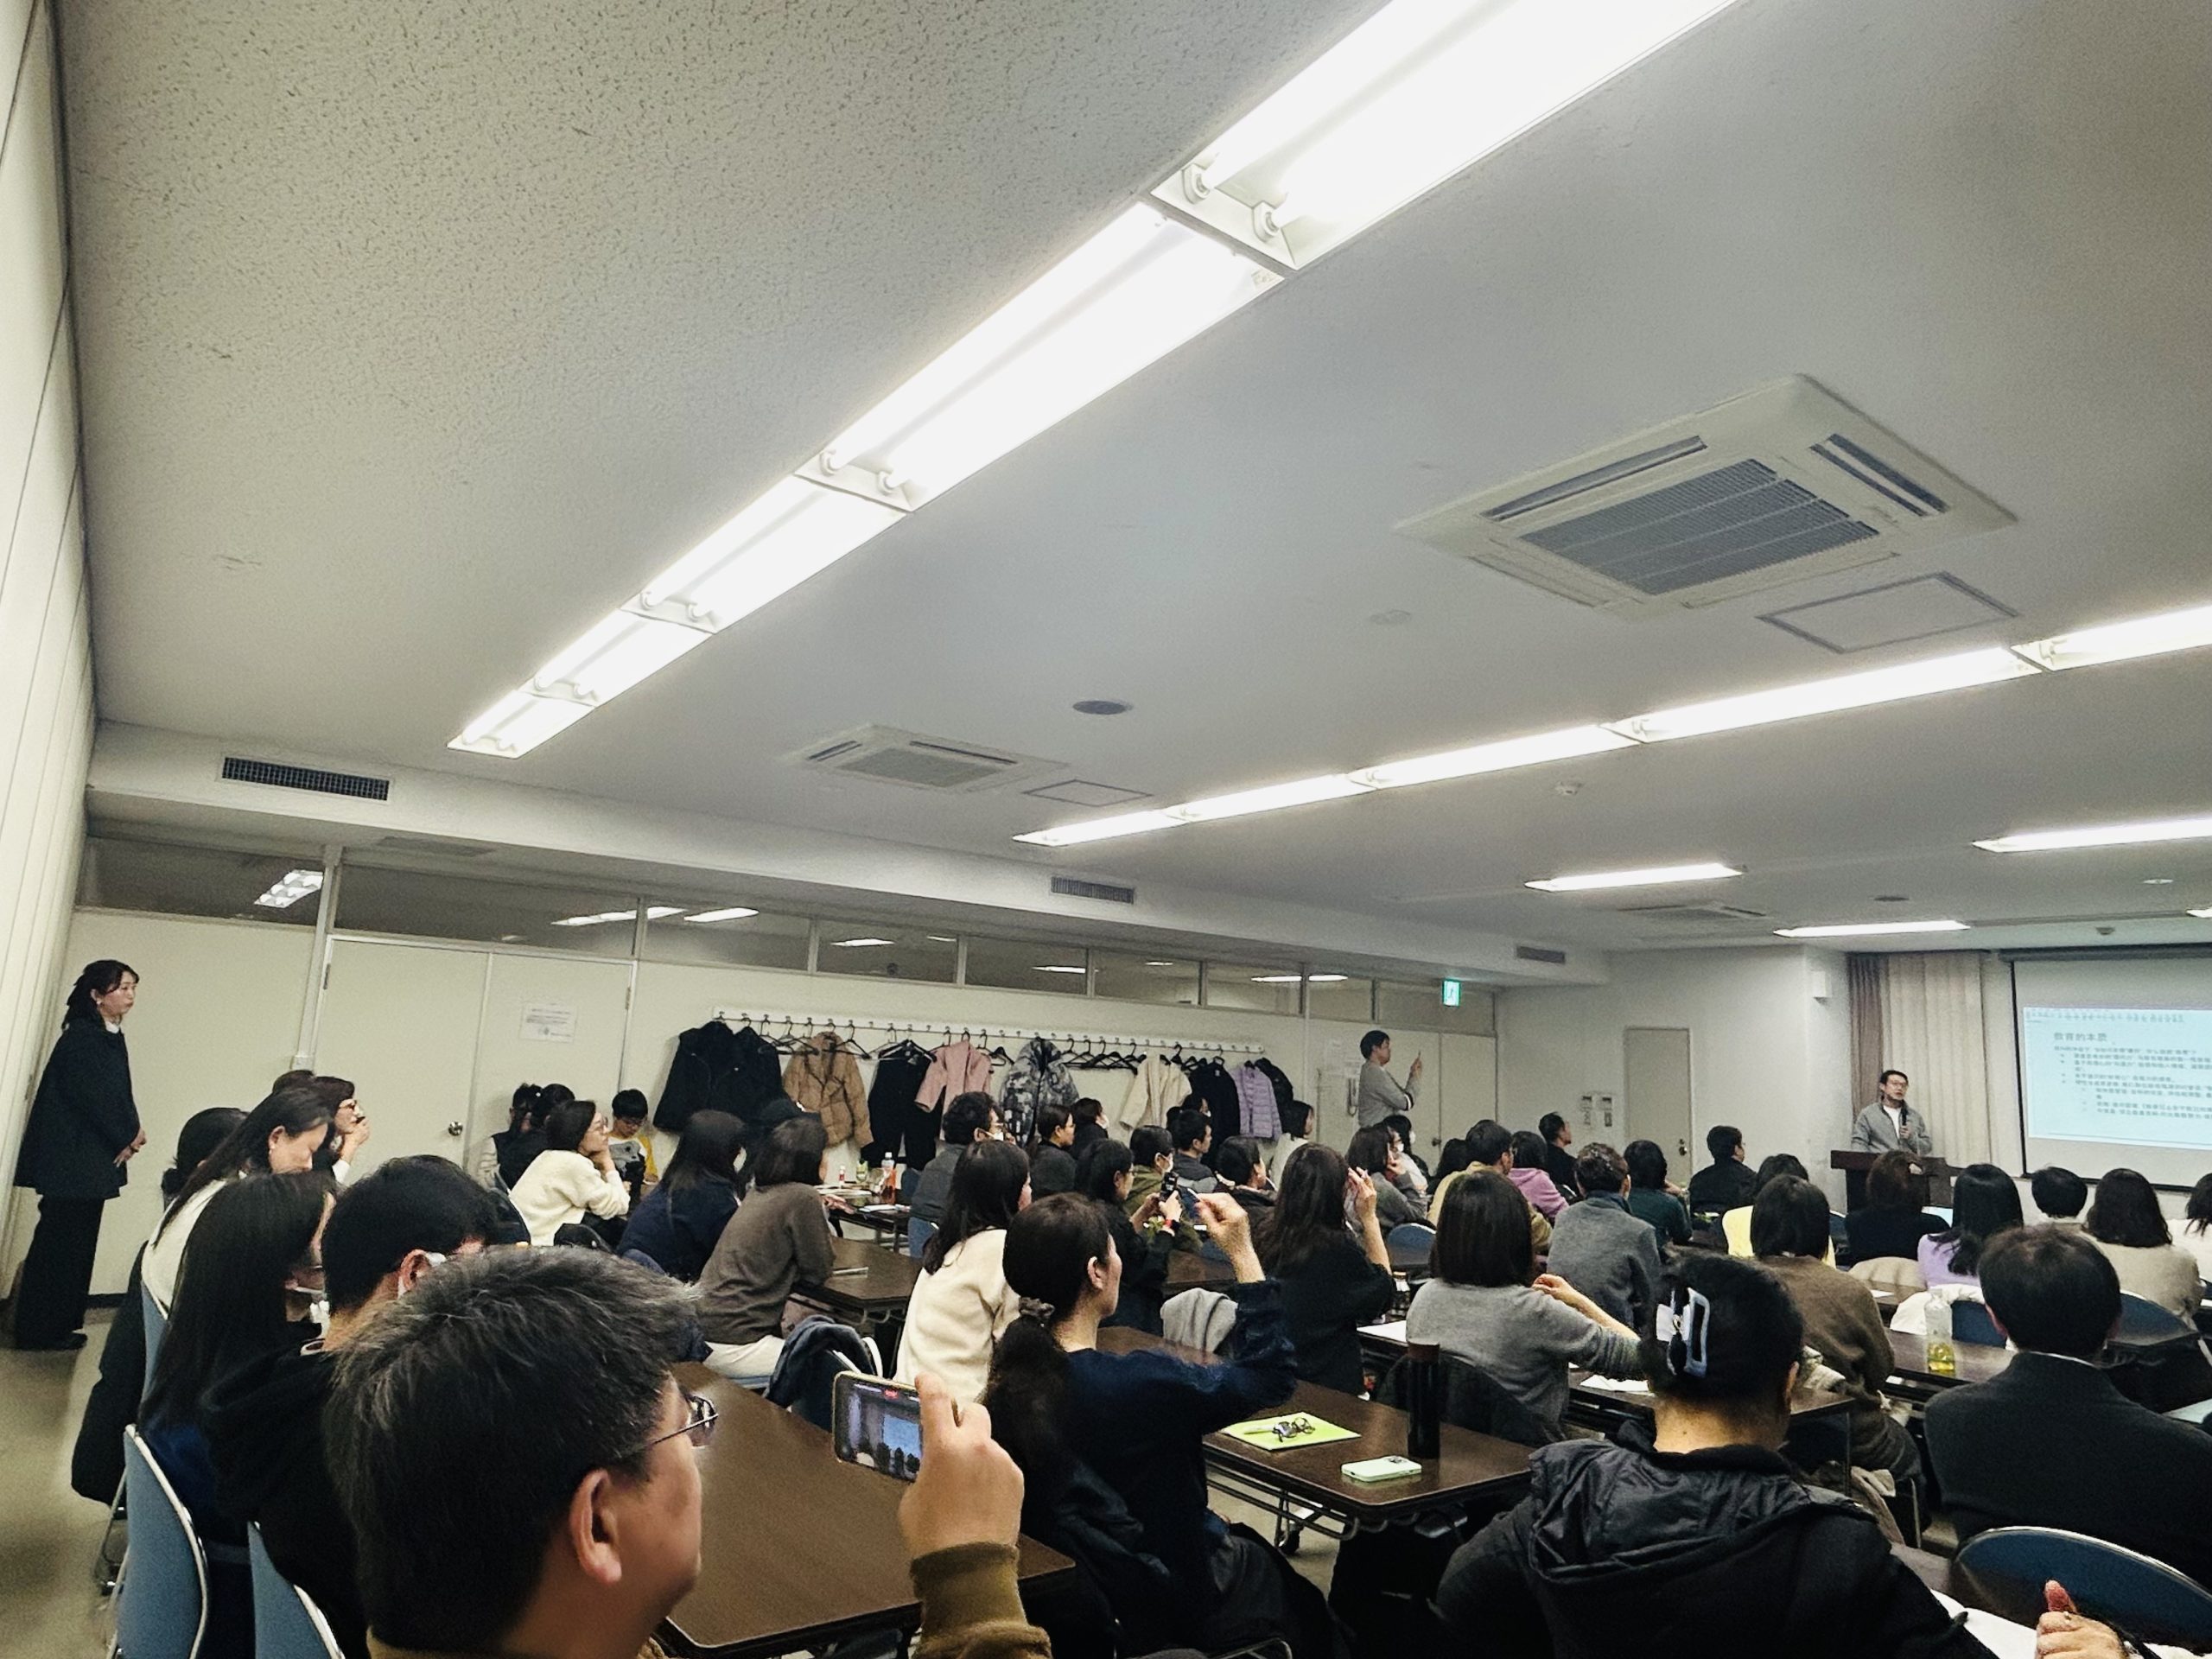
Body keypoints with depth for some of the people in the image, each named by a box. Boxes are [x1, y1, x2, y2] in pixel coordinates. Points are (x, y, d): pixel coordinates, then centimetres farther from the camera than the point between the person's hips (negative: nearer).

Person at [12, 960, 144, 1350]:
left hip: (92, 1160, 9)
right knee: (60, 1244, -2)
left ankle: (58, 1327, 21)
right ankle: (39, 1332, 8)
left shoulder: (111, 1039, 12)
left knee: (76, 1244, 13)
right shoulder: (80, 1038, -15)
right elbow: (92, 1097, -18)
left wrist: (129, 1135, -3)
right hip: (72, 1160, -9)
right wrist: (127, 1138, -7)